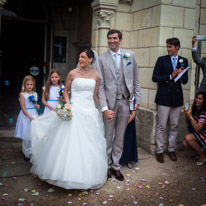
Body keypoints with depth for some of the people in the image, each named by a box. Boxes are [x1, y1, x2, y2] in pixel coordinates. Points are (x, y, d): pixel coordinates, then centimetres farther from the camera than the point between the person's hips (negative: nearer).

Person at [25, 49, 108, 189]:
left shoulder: (95, 75, 6)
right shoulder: (73, 73, -1)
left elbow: (96, 95, 12)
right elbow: (66, 91, 6)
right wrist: (68, 104, -10)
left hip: (90, 111, 3)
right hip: (74, 111, -2)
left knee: (90, 145, 8)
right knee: (71, 142, -2)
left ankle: (87, 175, 25)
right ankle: (69, 173, 15)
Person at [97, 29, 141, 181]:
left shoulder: (130, 55, 4)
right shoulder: (102, 59, -2)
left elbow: (135, 79, 9)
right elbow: (100, 85, -5)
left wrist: (138, 98, 4)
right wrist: (105, 108, -12)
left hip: (125, 101, 2)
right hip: (110, 101, -2)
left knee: (120, 136, 11)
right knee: (108, 136, 7)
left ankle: (116, 166, 24)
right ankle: (107, 165, 24)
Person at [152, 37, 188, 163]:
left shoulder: (184, 61, 9)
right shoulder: (162, 60, 2)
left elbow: (185, 81, 7)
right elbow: (155, 77, -5)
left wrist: (181, 75, -14)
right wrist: (170, 76, -15)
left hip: (177, 97, 3)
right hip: (164, 97, -2)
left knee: (174, 126, 9)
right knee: (161, 126, 0)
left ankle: (172, 150, 22)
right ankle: (159, 151, 10)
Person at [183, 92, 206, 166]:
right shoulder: (195, 109, 0)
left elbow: (197, 129, -30)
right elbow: (188, 121, 10)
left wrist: (190, 116, -33)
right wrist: (187, 115, -11)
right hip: (199, 135, 7)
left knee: (188, 137, -27)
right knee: (185, 143, -13)